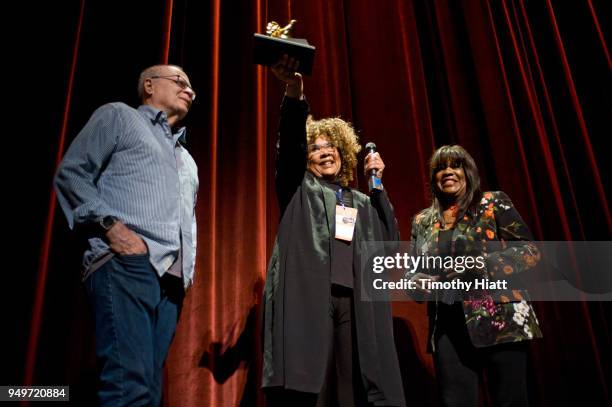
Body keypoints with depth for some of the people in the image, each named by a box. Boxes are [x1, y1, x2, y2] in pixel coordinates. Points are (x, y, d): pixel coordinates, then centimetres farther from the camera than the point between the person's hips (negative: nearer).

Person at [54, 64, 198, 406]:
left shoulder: (187, 160, 33)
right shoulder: (119, 116, 13)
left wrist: (190, 267, 15)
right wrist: (111, 225, -12)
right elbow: (70, 173, 2)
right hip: (127, 264, -7)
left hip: (173, 280, 7)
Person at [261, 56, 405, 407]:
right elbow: (290, 145, -3)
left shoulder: (363, 202, 26)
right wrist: (295, 95, -20)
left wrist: (379, 184, 10)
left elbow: (389, 242, 11)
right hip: (308, 296, -3)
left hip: (355, 300, 3)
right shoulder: (300, 190, 17)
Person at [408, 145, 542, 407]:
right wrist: (417, 282, -7)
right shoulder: (422, 221, 13)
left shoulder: (493, 203, 3)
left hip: (499, 321, -2)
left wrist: (482, 265, -16)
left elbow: (530, 251, -1)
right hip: (447, 331, 3)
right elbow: (412, 271, 17)